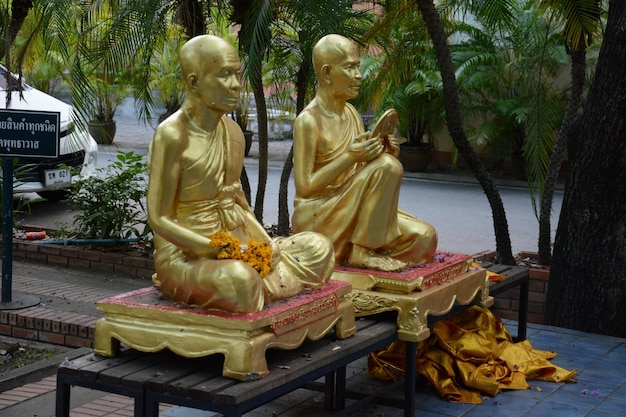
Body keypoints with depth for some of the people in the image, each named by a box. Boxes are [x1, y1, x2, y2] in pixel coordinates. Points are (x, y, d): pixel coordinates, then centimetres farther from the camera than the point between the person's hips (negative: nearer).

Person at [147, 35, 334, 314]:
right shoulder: (172, 135, -16)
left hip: (236, 241, 8)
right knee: (238, 278, -38)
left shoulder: (233, 132, 7)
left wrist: (265, 243, 0)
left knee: (319, 247, -1)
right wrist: (222, 248, -22)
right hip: (185, 254, -8)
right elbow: (159, 220, -17)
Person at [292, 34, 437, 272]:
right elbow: (304, 187, -18)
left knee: (424, 236, -7)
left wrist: (384, 152, -3)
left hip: (349, 213, 8)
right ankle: (362, 251, -18)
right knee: (387, 166, -26)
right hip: (316, 219, -8)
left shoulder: (352, 114, 12)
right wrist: (349, 157, -25)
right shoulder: (308, 120, -14)